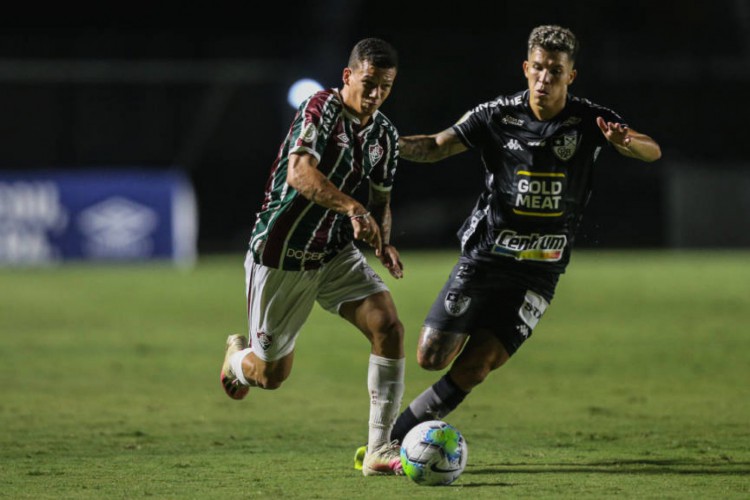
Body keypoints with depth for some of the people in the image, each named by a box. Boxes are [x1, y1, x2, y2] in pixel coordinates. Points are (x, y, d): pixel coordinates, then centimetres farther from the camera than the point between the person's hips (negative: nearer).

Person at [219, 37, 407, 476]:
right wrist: (352, 208, -49)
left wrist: (384, 241, -5)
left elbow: (381, 199, 16)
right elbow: (300, 172, -35)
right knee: (272, 374, 4)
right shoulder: (321, 109, -20)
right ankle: (238, 357, 44)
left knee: (388, 326, -19)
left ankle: (381, 451, -15)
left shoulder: (385, 135, 3)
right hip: (280, 254, -5)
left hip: (335, 251, 5)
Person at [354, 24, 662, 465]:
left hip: (539, 274, -1)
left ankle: (395, 438, 5)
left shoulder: (589, 121, -6)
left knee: (470, 370, -8)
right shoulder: (498, 116, -4)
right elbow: (436, 148, -5)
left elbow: (652, 152, -14)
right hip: (483, 258, 1)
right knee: (432, 357, -4)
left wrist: (625, 142, -38)